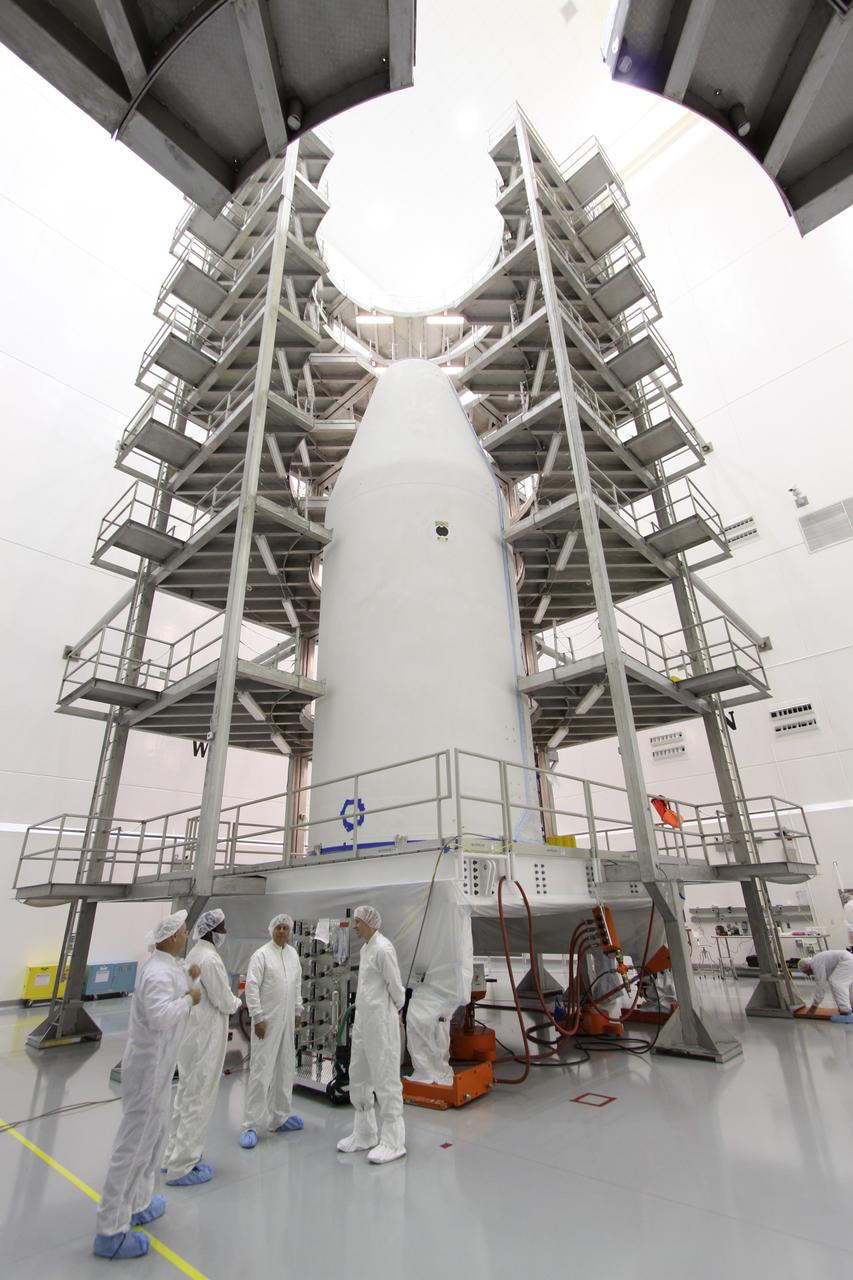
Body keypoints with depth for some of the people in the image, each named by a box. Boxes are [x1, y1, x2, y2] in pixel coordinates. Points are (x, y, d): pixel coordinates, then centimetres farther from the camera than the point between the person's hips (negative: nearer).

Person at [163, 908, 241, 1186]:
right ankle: (182, 1167, 13)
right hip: (205, 1039, -10)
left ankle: (176, 1154, 34)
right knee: (199, 1100, 3)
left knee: (186, 1095, 21)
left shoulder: (195, 954, 5)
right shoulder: (209, 958, -25)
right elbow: (224, 1001, -19)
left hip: (193, 1034, 10)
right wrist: (237, 1002, 1)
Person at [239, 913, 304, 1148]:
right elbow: (251, 987, -14)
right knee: (261, 1071, -3)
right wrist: (257, 1018, -16)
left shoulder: (293, 953, 7)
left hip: (287, 1021, 6)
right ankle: (251, 1125, 8)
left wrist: (298, 1011, 13)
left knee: (285, 1071, 13)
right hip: (267, 1021, -6)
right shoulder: (261, 954, -12)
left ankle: (279, 1118, 25)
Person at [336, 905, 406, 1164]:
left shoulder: (383, 949, -19)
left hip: (380, 1021, -9)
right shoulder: (365, 948, 10)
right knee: (358, 1078, 17)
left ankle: (393, 1142, 13)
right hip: (363, 1020, 9)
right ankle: (365, 1135, 32)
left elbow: (395, 986, -14)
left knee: (385, 1079, 0)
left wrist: (396, 1011, 1)